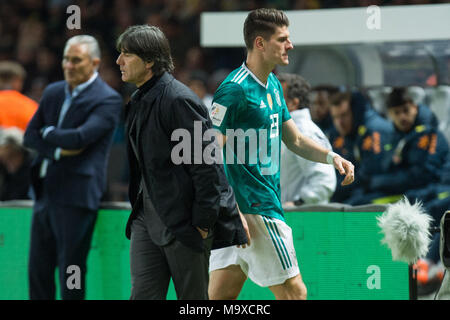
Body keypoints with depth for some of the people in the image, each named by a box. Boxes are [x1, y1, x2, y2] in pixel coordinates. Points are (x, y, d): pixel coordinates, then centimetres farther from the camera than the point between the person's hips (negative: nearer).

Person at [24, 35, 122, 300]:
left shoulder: (108, 100, -8)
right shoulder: (53, 93, 15)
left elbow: (80, 138, -20)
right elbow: (30, 136, 10)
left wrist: (48, 132, -2)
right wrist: (57, 151, -9)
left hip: (76, 196, -7)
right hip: (46, 193, 7)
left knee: (71, 271, -4)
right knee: (39, 268, 9)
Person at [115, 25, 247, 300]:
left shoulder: (179, 100, -16)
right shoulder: (138, 102, 12)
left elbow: (205, 165, -17)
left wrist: (203, 222, -17)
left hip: (185, 220, -8)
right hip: (147, 215, 8)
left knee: (193, 298, 1)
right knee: (143, 295, 1)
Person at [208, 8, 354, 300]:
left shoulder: (273, 85, 15)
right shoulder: (235, 90, -15)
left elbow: (295, 140, 25)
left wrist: (332, 157, 8)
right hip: (254, 210, -9)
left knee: (222, 293, 6)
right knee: (294, 292, -4)